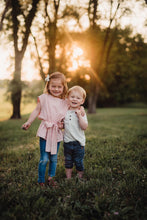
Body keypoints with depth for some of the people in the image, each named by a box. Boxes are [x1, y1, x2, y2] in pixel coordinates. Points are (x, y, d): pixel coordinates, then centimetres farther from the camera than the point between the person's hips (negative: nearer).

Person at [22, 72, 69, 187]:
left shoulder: (65, 102, 4)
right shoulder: (44, 98, -2)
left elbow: (66, 116, 16)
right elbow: (37, 111, 7)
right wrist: (29, 122, 5)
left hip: (57, 133, 3)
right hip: (45, 132, -2)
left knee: (54, 158, 11)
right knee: (44, 159, -1)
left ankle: (51, 177, 28)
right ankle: (41, 180, 14)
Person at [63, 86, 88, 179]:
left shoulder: (81, 113, -9)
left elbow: (84, 127, -21)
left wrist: (79, 116, -27)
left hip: (78, 142, -4)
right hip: (67, 142, 4)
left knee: (79, 162, 8)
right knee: (68, 162, 16)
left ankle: (80, 178, 26)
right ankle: (68, 178, 30)